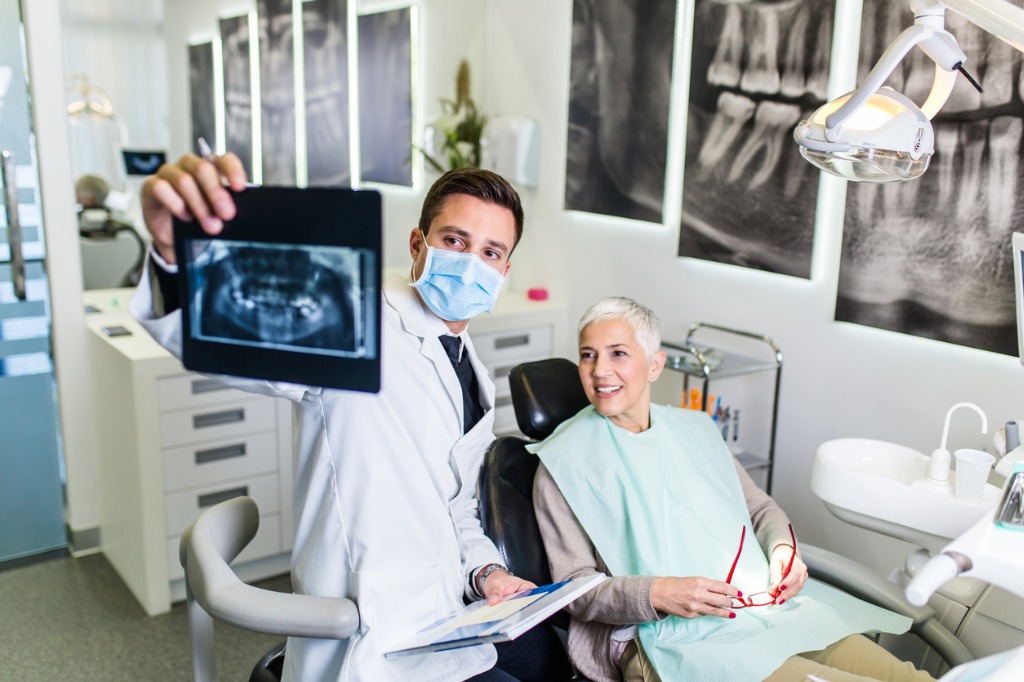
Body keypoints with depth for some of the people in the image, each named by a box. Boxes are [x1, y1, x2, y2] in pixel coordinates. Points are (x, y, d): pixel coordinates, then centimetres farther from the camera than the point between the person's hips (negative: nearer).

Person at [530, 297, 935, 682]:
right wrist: (659, 594, -20)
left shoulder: (694, 429, 17)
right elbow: (574, 588, -3)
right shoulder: (565, 461, 0)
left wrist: (783, 547, 2)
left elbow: (759, 507, 25)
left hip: (768, 607, 6)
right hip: (666, 637, -5)